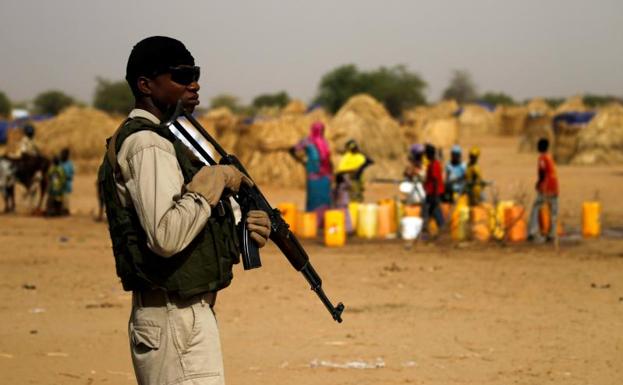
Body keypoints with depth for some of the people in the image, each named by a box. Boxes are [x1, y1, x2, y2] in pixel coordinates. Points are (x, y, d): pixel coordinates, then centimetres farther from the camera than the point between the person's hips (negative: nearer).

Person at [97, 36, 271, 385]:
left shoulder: (161, 138, 17)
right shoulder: (146, 143, -15)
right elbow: (166, 236, -28)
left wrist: (242, 230, 4)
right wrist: (215, 180, -18)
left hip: (185, 314, 11)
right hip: (177, 320, -11)